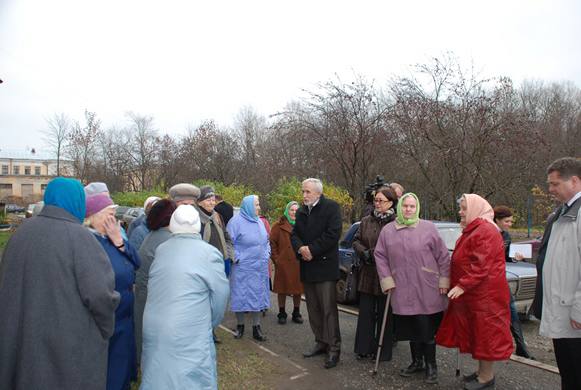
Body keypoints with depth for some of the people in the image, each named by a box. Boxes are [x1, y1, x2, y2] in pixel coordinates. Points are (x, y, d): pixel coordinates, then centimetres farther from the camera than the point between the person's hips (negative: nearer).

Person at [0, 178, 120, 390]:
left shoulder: (21, 232, 1)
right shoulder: (78, 236, -19)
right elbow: (101, 294, -23)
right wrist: (106, 330, -5)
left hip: (23, 342, 6)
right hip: (73, 346, -6)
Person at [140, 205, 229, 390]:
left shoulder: (160, 250, 4)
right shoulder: (210, 253, -11)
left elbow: (156, 290, 9)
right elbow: (220, 297, -5)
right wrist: (208, 324, 13)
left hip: (153, 330, 6)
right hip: (188, 337, -5)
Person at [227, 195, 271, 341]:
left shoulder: (259, 222, 8)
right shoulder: (236, 221, -12)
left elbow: (266, 240, 19)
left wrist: (266, 254, 8)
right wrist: (236, 258, -13)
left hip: (259, 267, 6)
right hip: (242, 268, -5)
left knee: (258, 295, 9)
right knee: (240, 295, 5)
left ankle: (256, 327, 20)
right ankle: (240, 326, 23)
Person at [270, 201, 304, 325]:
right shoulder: (279, 225, -1)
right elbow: (272, 243, -2)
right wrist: (276, 259, -6)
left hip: (299, 264, 3)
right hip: (283, 264, -3)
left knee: (298, 289, 10)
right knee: (282, 290, 6)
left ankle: (296, 313, 25)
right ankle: (282, 313, 20)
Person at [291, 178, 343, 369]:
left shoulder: (331, 207, -6)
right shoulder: (301, 211, 15)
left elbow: (333, 233, -16)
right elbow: (294, 234, 11)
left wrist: (313, 250, -16)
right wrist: (300, 248, -10)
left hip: (325, 266, -7)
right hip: (307, 266, 7)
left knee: (329, 309, -4)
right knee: (313, 309, 14)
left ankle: (334, 348, 4)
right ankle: (321, 343, 26)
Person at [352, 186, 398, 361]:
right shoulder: (366, 221, 8)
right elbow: (356, 241, 11)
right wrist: (365, 253, -7)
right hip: (367, 274, 5)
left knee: (384, 313, 8)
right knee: (365, 312, 10)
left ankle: (383, 351, 22)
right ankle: (364, 348, 23)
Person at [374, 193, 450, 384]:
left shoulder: (428, 228, -3)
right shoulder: (387, 230, 3)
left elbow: (443, 256, -1)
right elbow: (380, 256, 6)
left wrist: (444, 281, -3)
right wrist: (387, 280, 0)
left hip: (427, 291, -2)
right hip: (402, 291, 3)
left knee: (427, 328, 4)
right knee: (411, 328, 14)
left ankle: (431, 365, 22)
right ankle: (417, 362, 32)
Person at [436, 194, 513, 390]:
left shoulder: (486, 231, -18)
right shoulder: (471, 231, 15)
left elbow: (482, 266, -24)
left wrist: (462, 286, -24)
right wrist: (459, 285, 15)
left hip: (485, 295, -10)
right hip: (473, 295, 10)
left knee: (486, 332, 2)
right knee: (477, 332, 16)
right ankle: (482, 371, 29)